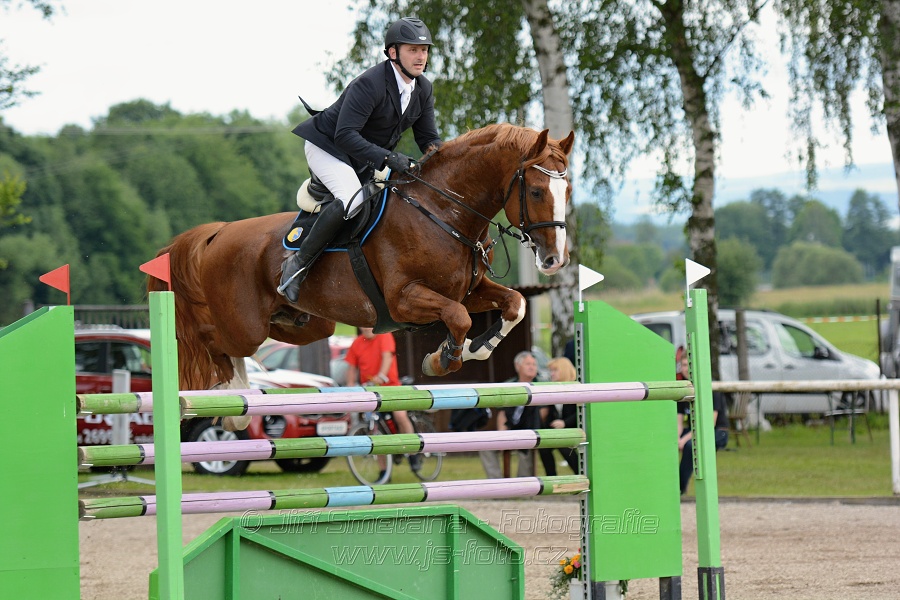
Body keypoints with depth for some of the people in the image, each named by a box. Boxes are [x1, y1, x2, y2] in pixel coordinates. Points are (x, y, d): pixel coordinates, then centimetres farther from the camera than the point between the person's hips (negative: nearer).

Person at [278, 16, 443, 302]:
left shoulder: (423, 89, -2)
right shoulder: (370, 83, -28)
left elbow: (428, 138, 4)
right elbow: (344, 134, -35)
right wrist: (388, 158, -45)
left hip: (370, 158, 9)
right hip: (327, 147, -9)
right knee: (351, 200, -34)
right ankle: (298, 263, -24)